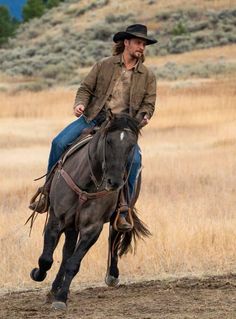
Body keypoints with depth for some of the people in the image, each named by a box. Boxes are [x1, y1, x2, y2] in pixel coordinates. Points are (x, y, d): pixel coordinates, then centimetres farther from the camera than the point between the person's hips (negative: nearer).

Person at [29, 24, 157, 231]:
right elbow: (86, 88, 8)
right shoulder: (104, 66, 7)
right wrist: (80, 104, -12)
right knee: (60, 143, -18)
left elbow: (148, 103, 9)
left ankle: (122, 210, -18)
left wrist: (144, 117, -12)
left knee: (134, 160, -27)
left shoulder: (147, 76, 9)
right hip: (93, 118, 0)